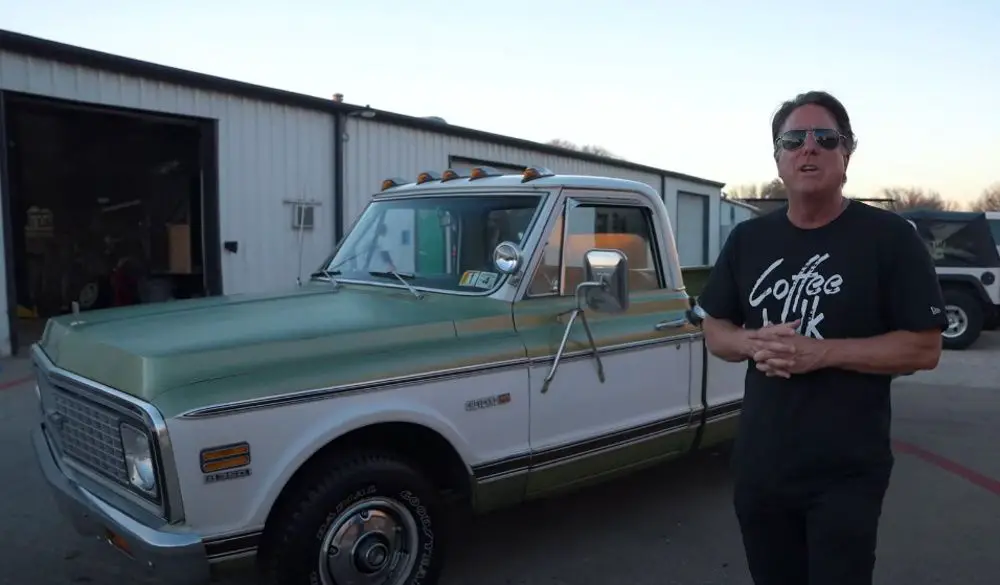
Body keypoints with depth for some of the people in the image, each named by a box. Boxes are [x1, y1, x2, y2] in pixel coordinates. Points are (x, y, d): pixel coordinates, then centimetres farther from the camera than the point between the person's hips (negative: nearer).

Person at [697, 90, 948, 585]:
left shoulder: (889, 237, -6)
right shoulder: (747, 239, 6)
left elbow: (924, 349, -8)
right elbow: (715, 333, 10)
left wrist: (821, 351, -21)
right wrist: (756, 345, -12)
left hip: (847, 474, -4)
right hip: (759, 465, 4)